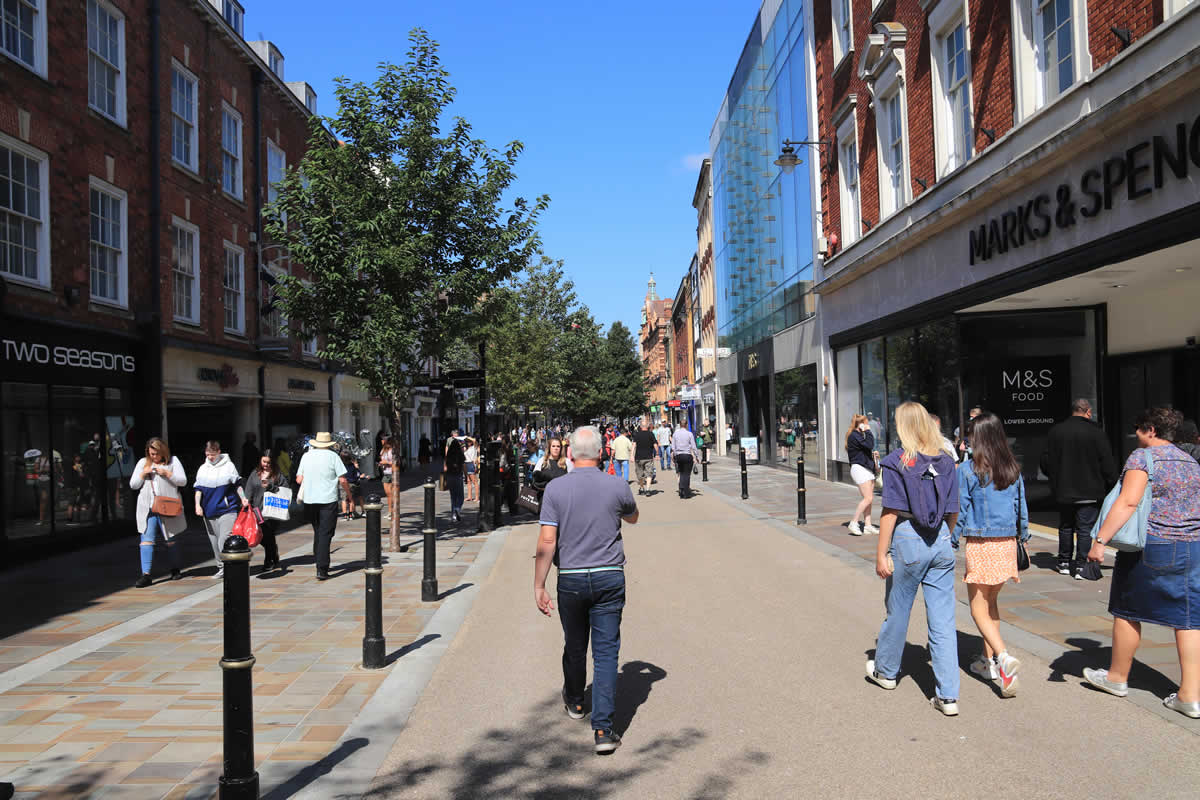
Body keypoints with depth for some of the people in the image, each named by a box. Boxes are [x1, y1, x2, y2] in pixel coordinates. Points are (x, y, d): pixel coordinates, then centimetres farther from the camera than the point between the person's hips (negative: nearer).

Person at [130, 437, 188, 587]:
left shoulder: (173, 461, 4)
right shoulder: (142, 462, 12)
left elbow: (183, 481, -2)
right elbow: (133, 485, 12)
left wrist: (167, 473, -14)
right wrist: (143, 474, -6)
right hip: (147, 508, 2)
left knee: (171, 540, 9)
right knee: (147, 540, -7)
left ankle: (175, 569, 24)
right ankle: (145, 575, -8)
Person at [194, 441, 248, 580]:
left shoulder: (228, 465, 0)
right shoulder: (203, 469, 10)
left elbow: (237, 485, 5)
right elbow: (198, 489, 12)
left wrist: (243, 498, -7)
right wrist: (198, 505, 0)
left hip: (227, 510, -4)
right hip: (209, 511, 4)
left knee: (225, 541, -13)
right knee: (215, 542, 10)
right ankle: (221, 567, 20)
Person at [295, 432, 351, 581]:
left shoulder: (306, 456, 6)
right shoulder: (332, 456, -5)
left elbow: (299, 479, 8)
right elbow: (342, 480, -7)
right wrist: (350, 496, 7)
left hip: (309, 500, 4)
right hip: (328, 500, -4)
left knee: (317, 532, 19)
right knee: (325, 534, -3)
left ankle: (319, 563, 25)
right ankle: (322, 570, -9)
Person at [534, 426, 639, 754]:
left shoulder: (556, 488, -8)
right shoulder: (617, 486, -6)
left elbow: (546, 543, -11)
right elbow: (633, 517, 16)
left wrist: (539, 586, -5)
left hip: (571, 578, 1)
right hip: (609, 578, -1)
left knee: (574, 646, 20)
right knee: (606, 651, 2)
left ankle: (574, 701, 44)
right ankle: (603, 729, -2)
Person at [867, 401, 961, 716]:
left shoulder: (896, 461, -10)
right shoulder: (946, 461, 4)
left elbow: (891, 511, -13)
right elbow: (953, 513, 7)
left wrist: (881, 554, -9)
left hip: (907, 539, -4)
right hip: (940, 541, 4)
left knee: (898, 611, 15)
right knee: (943, 620, 6)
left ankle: (886, 671, 35)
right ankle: (948, 695, 6)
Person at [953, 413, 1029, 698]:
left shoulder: (968, 469, -11)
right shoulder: (1013, 469, 3)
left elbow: (959, 512, -9)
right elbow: (1022, 510, 9)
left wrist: (951, 545, 0)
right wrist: (1023, 541, 18)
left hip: (980, 545, -5)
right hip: (1007, 543, 5)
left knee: (979, 610, 3)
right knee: (991, 603, 20)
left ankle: (1003, 656, -17)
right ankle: (988, 660, 27)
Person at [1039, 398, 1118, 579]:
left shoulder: (1055, 431, 1)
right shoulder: (1095, 432, -9)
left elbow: (1045, 462, 6)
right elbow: (1108, 464, -7)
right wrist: (1111, 486, 4)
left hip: (1063, 491, 3)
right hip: (1089, 492, -3)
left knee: (1065, 527, 16)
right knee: (1085, 529, 2)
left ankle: (1064, 562, 23)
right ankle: (1080, 566, -1)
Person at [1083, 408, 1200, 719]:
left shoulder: (1143, 457, -10)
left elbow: (1127, 502, -22)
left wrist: (1100, 541, -23)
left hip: (1150, 546, -6)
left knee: (1127, 610, 9)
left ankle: (1118, 677, 22)